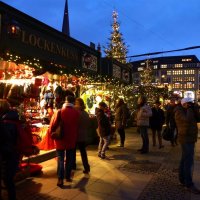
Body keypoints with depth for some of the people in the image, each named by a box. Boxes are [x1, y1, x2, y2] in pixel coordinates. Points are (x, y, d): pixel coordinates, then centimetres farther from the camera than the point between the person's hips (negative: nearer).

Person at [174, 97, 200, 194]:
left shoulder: (188, 111, 14)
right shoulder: (179, 111, -12)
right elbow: (188, 120, -29)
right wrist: (190, 109, -15)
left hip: (189, 138, 9)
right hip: (186, 139, -9)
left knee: (184, 160, 13)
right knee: (189, 161, -10)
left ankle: (182, 179, 23)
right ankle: (189, 184, -5)